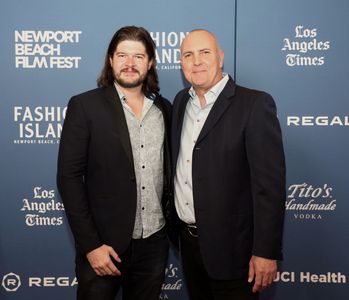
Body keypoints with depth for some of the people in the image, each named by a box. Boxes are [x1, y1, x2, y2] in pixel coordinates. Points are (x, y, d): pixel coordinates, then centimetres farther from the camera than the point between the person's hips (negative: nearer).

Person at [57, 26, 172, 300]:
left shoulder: (164, 109, 6)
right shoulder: (85, 105, -7)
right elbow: (69, 177, -10)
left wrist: (172, 223, 6)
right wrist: (90, 245, -13)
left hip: (155, 243, 4)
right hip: (105, 244, -3)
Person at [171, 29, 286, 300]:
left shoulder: (255, 104, -14)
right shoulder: (181, 101, 6)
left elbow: (269, 182, -17)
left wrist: (266, 252, -18)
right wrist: (176, 226, 13)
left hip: (230, 247, -6)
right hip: (188, 239, 6)